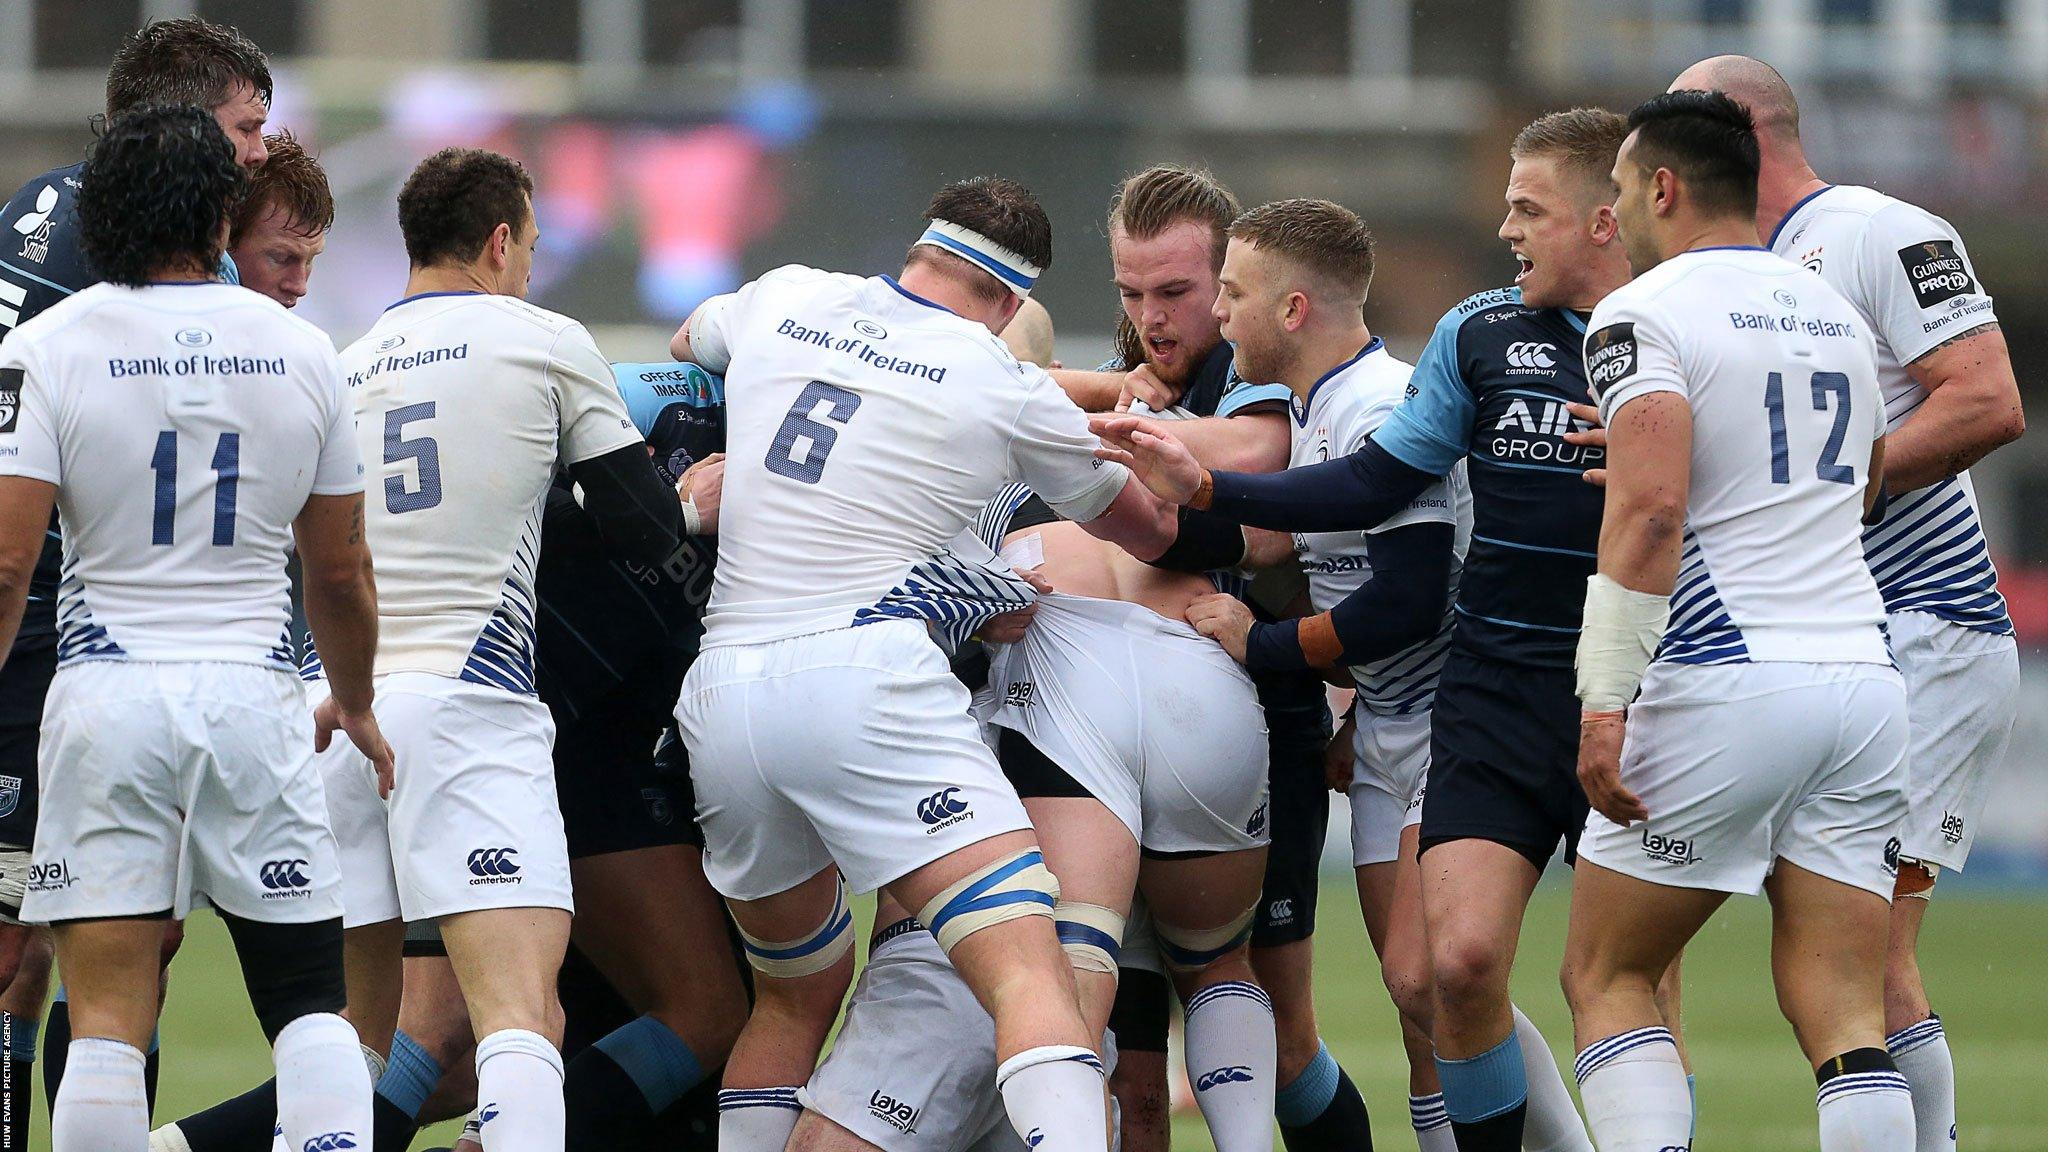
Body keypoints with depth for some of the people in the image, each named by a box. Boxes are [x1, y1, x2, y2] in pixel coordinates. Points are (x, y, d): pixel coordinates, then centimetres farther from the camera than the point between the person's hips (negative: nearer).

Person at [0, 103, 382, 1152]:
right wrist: (355, 705, 31)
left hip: (107, 689, -2)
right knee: (307, 1000, 8)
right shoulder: (300, 354, 5)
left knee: (106, 1014, -2)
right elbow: (341, 572, 14)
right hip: (252, 692, 2)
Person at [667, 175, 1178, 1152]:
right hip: (864, 677, -5)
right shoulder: (1009, 392, 6)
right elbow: (1149, 531, 20)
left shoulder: (784, 301, 15)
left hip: (720, 690, 5)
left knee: (797, 991, 24)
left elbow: (684, 349, 41)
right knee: (1029, 971, -14)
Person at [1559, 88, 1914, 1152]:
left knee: (1607, 977, 6)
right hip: (1863, 678, 6)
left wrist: (1603, 699, -19)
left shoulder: (1644, 315, -5)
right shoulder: (1838, 315, 18)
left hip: (1726, 686, -6)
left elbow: (1651, 510, -18)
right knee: (1842, 1014, 2)